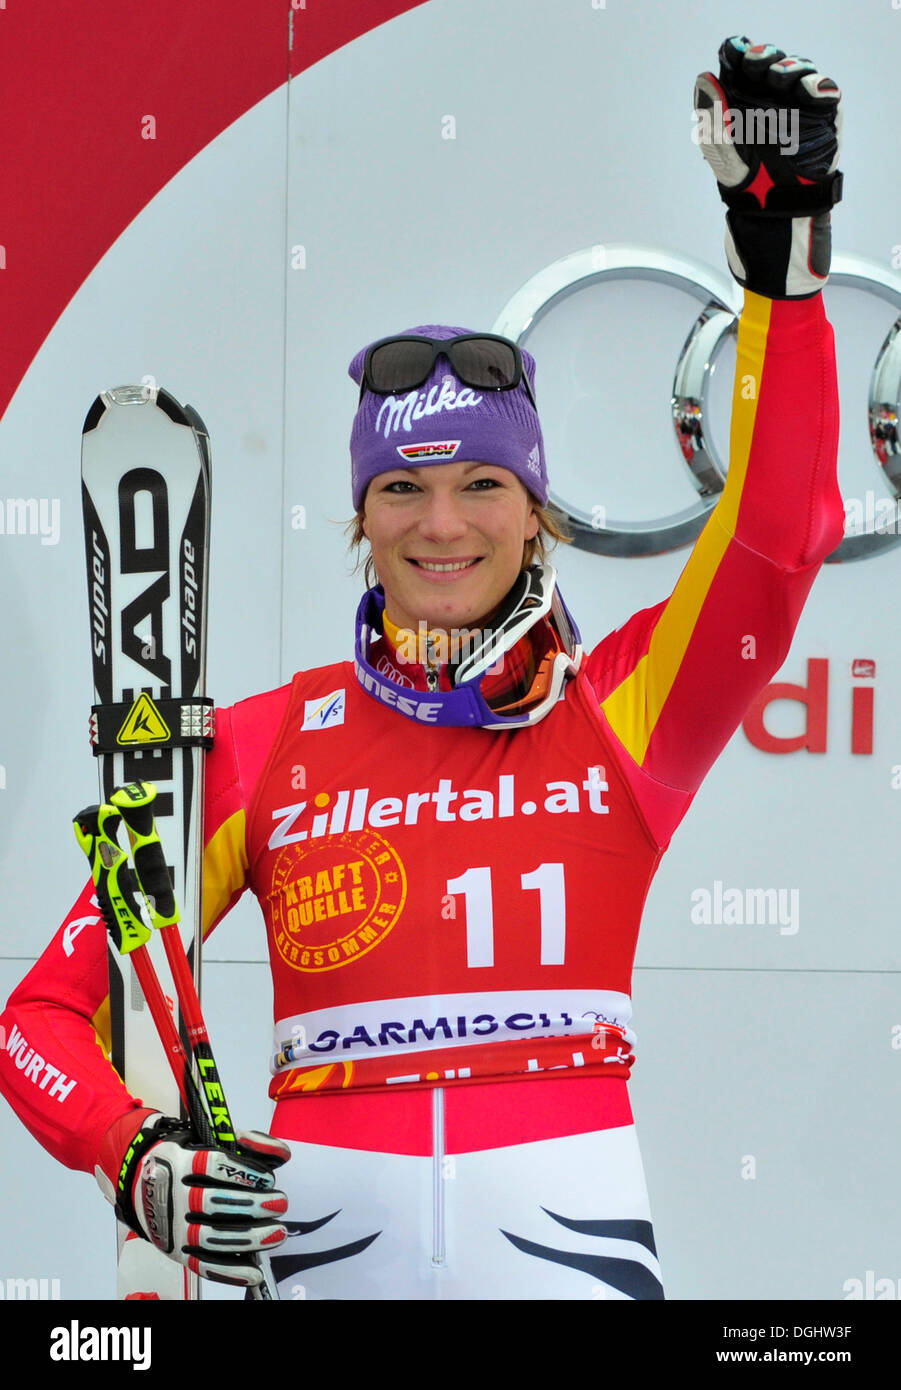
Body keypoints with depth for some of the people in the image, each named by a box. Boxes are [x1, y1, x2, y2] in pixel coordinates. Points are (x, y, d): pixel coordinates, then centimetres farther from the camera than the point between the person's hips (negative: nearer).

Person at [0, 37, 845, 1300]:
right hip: (325, 1237, 0)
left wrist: (783, 247, -14)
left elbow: (779, 530, -11)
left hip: (570, 1239, 0)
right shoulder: (260, 747, 4)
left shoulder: (626, 711, 4)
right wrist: (137, 1160, -14)